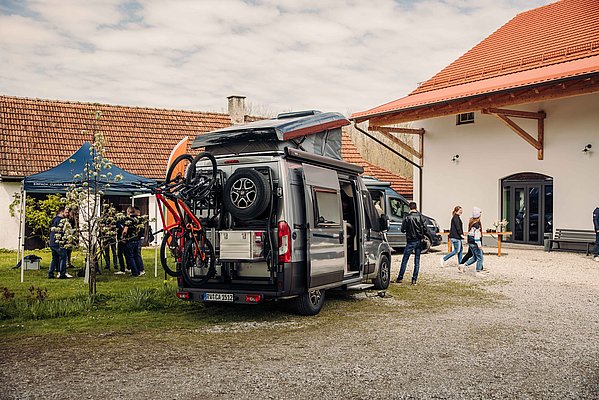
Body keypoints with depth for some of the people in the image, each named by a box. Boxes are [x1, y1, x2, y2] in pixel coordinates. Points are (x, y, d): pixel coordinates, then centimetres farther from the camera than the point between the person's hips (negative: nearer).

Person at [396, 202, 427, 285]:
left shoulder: (407, 217, -9)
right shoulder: (420, 216, -3)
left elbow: (403, 229, -6)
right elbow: (425, 228, -4)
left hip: (411, 241, -3)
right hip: (419, 241, 3)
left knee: (405, 260, 5)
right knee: (417, 260, 8)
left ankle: (400, 278, 6)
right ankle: (414, 279, 6)